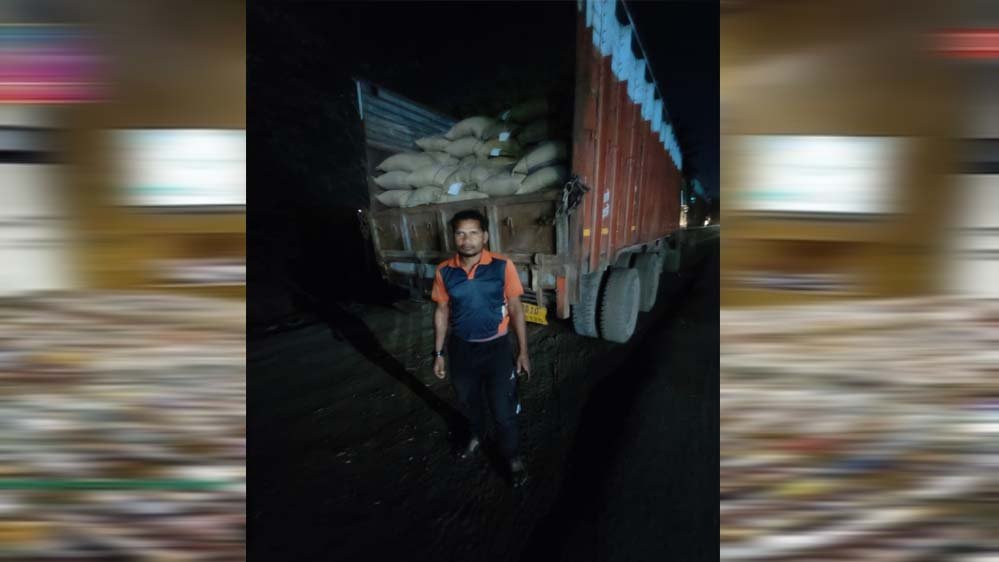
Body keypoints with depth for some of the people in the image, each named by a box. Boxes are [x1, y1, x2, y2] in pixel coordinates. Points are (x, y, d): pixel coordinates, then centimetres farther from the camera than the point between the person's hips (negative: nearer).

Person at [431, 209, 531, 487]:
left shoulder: (502, 266, -15)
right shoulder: (444, 271, -8)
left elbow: (516, 310, -8)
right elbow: (442, 313, 3)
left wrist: (523, 351, -6)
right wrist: (439, 353, 5)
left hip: (496, 347, -3)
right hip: (461, 348, 3)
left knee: (503, 409, 5)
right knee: (467, 401, 24)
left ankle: (513, 457, 30)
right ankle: (476, 435, 53)